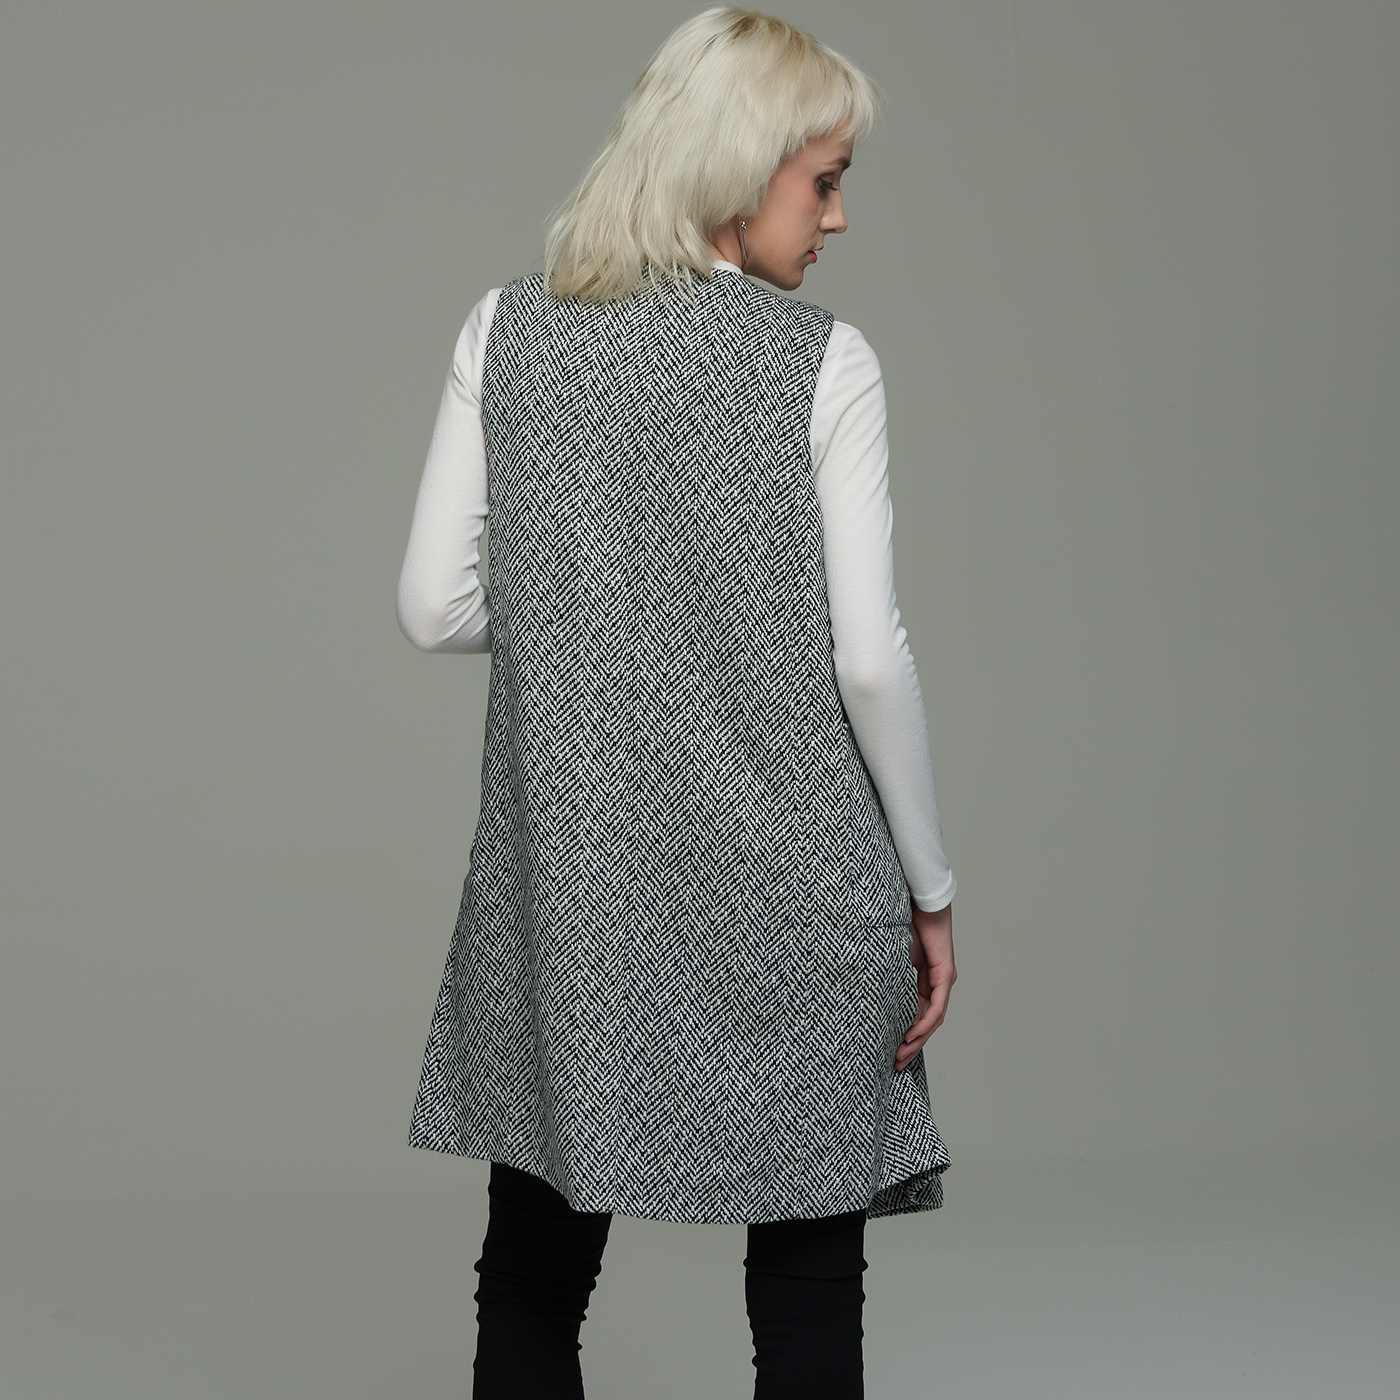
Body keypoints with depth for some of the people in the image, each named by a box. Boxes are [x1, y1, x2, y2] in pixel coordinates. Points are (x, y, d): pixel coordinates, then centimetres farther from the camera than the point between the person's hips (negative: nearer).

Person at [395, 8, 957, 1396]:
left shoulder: (506, 333, 1)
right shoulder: (821, 361, -8)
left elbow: (435, 607, -1)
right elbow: (868, 657, -10)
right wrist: (930, 887, 1)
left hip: (568, 867, 3)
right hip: (784, 878, -2)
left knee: (531, 1276, 12)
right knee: (807, 1279, 9)